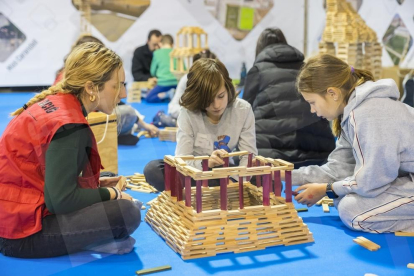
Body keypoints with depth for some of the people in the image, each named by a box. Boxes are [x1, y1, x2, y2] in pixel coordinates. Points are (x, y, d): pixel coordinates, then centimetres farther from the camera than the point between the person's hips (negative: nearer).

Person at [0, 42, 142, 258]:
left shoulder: (55, 103, 6)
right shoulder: (69, 125, -21)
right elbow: (61, 200, -24)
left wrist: (95, 184, 7)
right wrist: (112, 194, -10)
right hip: (21, 233, -10)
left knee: (119, 202, 18)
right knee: (126, 213, -20)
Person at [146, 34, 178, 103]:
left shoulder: (157, 53, 8)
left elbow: (153, 72, 15)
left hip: (164, 82, -3)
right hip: (177, 82, 3)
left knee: (148, 98, 6)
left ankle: (167, 94, -18)